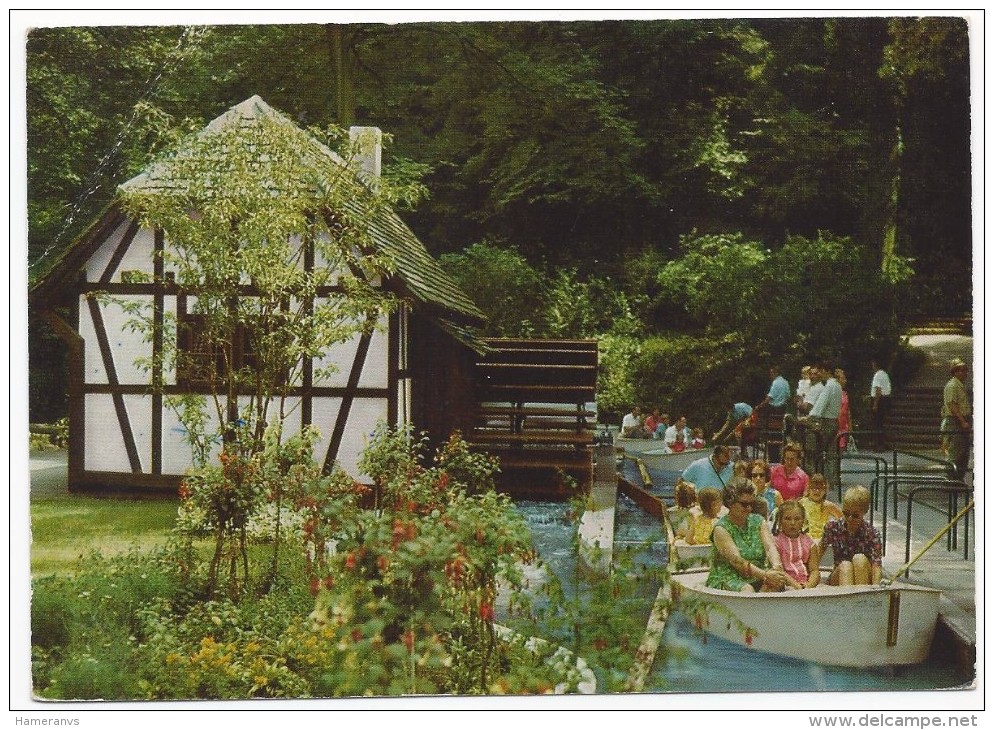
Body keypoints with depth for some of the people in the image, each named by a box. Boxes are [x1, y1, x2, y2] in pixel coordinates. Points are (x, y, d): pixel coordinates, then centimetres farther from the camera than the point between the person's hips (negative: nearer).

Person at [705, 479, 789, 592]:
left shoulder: (758, 522, 11)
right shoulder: (721, 529, -6)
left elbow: (770, 547, -5)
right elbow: (736, 560, -18)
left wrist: (776, 566, -28)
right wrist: (765, 575, -31)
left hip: (756, 579, 4)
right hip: (727, 580, -4)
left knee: (778, 582, -28)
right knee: (747, 590, -36)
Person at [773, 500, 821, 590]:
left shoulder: (809, 542, 15)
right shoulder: (775, 541, 2)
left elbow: (814, 570, 6)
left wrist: (809, 585, -16)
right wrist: (795, 585, -23)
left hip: (806, 583, 3)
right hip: (787, 585, -3)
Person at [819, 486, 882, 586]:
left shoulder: (871, 532, -8)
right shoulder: (833, 527, -3)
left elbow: (877, 564, -17)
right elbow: (820, 549, 11)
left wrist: (875, 587, -33)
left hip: (865, 580, -1)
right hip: (839, 578, 1)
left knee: (860, 559, -31)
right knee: (845, 565, -32)